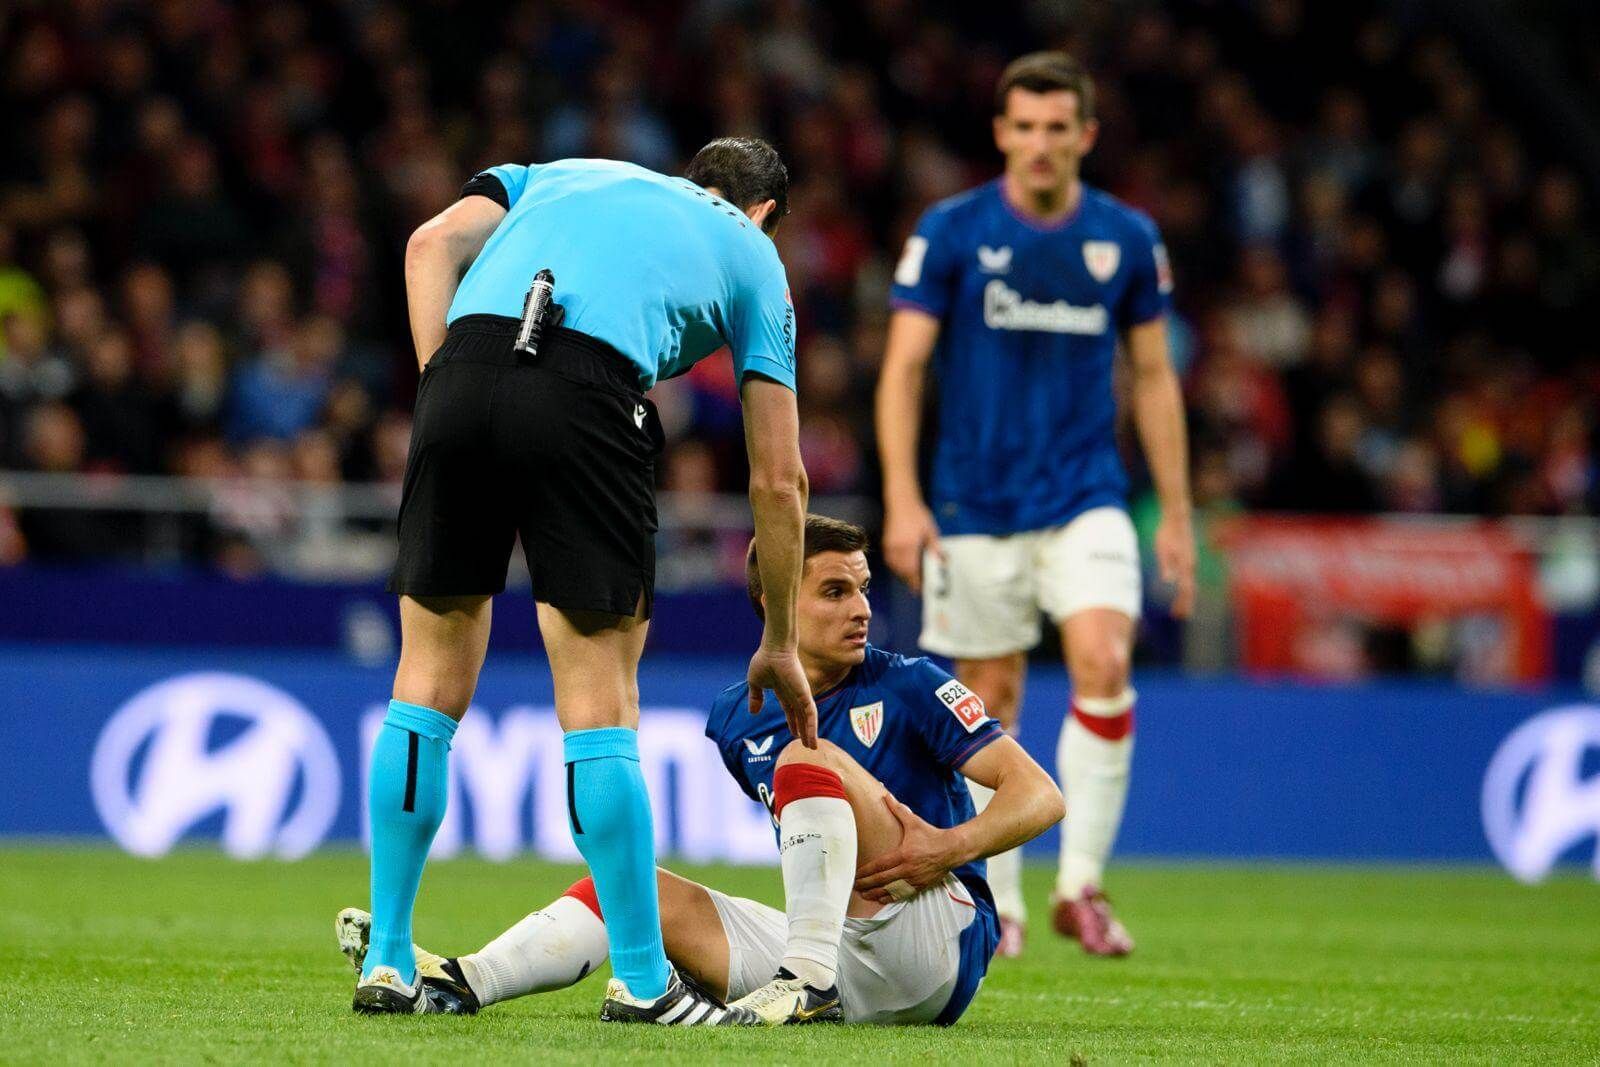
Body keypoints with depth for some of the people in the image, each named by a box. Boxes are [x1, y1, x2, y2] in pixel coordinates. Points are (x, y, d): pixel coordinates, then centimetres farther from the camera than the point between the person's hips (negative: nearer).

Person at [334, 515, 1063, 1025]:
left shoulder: (910, 689, 0)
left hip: (941, 941, -5)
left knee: (810, 755, -21)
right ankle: (463, 983, -21)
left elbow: (1040, 796, -7)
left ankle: (809, 981, -34)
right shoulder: (738, 719, 14)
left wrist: (952, 846, -23)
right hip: (843, 967, 5)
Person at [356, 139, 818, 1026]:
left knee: (431, 678, 12)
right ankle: (640, 980, 10)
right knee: (599, 699, 5)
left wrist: (440, 383, 9)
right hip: (587, 394, -3)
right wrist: (779, 646, 33)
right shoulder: (751, 255, 28)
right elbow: (777, 478, 26)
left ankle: (387, 963, 15)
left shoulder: (561, 175, 36)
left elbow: (433, 243, 15)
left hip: (465, 367, 3)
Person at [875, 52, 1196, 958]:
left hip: (1087, 500, 1)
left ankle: (1081, 884, -8)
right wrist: (903, 499, -13)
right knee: (991, 704, 4)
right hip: (977, 508, -1)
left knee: (1104, 664, -19)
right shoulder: (950, 232, -3)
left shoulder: (1127, 238, 3)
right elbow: (904, 366, -3)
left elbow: (1154, 378, 11)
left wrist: (1177, 515, 9)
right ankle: (996, 904, 19)